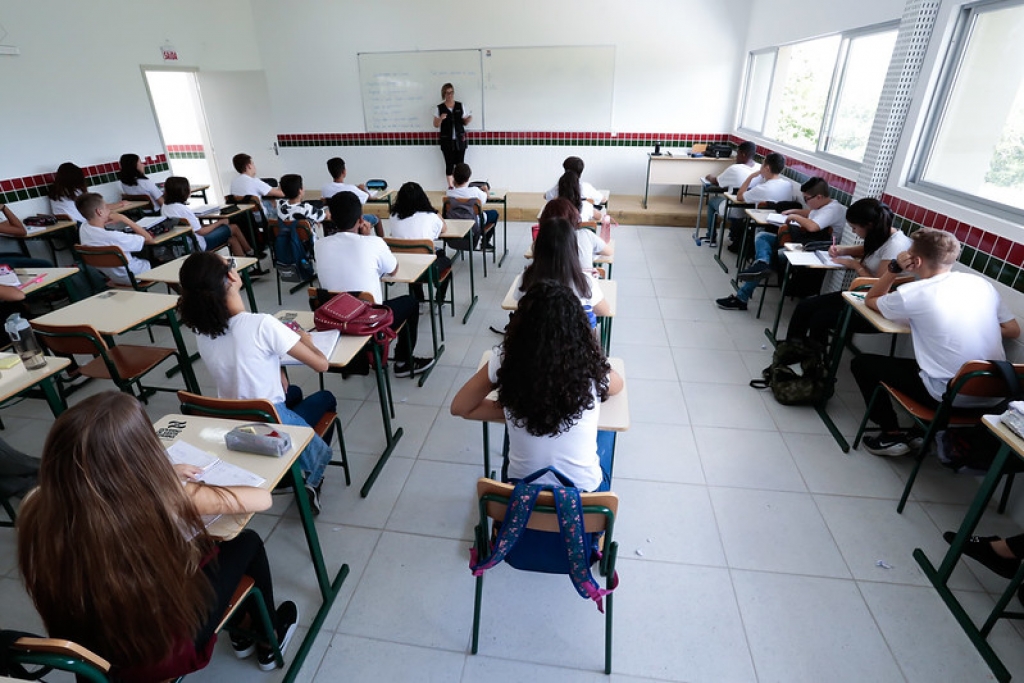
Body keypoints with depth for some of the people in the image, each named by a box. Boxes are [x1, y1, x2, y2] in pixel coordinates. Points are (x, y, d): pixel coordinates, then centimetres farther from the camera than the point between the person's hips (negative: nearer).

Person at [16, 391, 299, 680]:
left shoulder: (38, 509, -21)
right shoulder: (163, 500, -35)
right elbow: (262, 498, -18)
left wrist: (161, 477, 6)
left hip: (88, 655, 5)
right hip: (161, 654, -5)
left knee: (199, 545, 23)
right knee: (247, 543, 15)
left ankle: (242, 625, 43)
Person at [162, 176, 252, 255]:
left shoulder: (164, 207, 4)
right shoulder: (183, 208, -25)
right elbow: (201, 232, -18)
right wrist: (220, 222, -5)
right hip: (199, 245, -9)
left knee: (232, 239, 15)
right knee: (234, 228, 6)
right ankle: (250, 253, 24)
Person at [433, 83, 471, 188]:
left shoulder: (460, 106, 7)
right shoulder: (440, 108, 2)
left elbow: (465, 123, 12)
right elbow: (436, 125, 2)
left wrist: (469, 119, -9)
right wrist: (441, 118, -17)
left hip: (460, 139, 1)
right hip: (446, 141, -1)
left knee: (460, 164, -1)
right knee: (449, 164, 0)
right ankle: (451, 186, 7)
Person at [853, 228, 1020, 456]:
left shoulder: (913, 294, -14)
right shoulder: (981, 283, 2)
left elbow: (870, 300, 5)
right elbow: (1013, 331, 11)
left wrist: (894, 267, 1)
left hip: (947, 396, -6)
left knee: (862, 363, 8)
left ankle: (892, 436, 12)